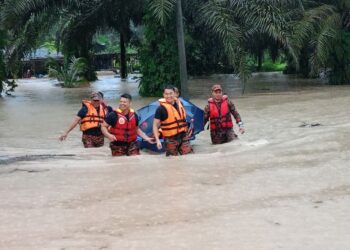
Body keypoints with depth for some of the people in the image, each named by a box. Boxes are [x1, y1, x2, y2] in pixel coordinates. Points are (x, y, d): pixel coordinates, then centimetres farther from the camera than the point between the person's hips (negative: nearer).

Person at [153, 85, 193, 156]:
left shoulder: (180, 103, 3)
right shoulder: (161, 108, -13)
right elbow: (155, 125, -12)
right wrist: (157, 140, -21)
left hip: (183, 136, 4)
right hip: (170, 139, -4)